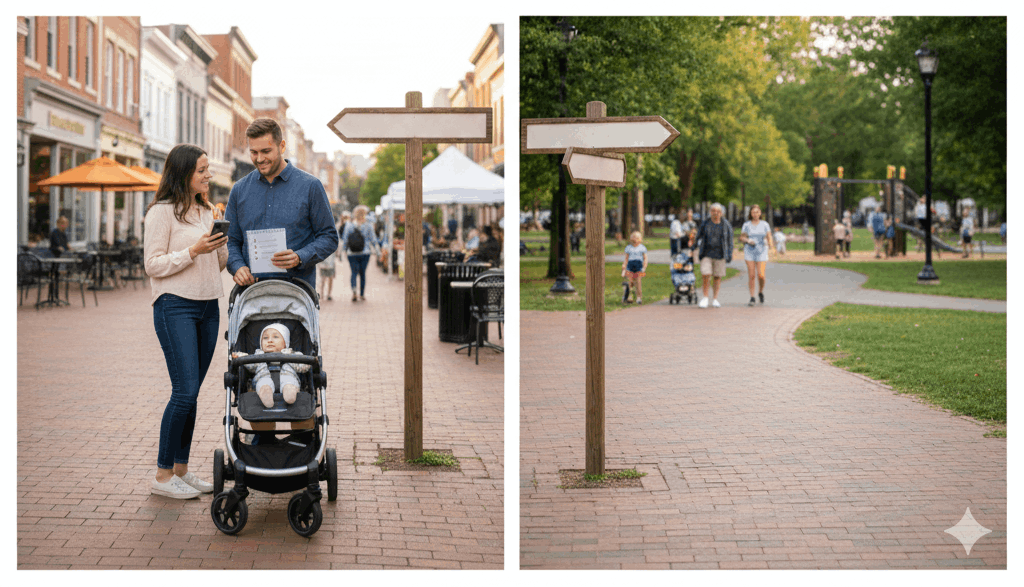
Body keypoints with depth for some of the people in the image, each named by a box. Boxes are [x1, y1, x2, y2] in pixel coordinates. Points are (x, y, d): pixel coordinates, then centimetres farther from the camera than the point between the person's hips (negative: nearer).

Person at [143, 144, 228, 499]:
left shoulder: (206, 212, 17)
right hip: (176, 306, -7)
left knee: (191, 393, 8)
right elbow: (153, 265, -10)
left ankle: (181, 469, 15)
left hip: (208, 306, 7)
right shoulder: (162, 212, -6)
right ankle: (163, 476, -1)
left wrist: (224, 242, 4)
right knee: (185, 392, -11)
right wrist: (194, 251, -18)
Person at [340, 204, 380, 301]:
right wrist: (377, 252, 9)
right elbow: (373, 240, 0)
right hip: (365, 253, 0)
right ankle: (362, 294, 14)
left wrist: (344, 250, 17)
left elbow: (344, 240, 3)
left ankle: (353, 289, -23)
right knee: (362, 273, 11)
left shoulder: (349, 226, -2)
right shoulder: (368, 226, -4)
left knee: (354, 272, 4)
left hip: (352, 254, 0)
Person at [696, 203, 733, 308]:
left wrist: (729, 255, 3)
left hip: (719, 255, 0)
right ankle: (705, 298, 4)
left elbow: (729, 240, 5)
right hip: (707, 254, 0)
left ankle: (715, 300, 14)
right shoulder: (705, 224, 2)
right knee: (705, 275, -12)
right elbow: (699, 236, 13)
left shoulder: (725, 225, 1)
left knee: (718, 276, 4)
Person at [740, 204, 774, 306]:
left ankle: (761, 292, 19)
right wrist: (748, 240, -13)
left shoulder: (764, 224, 4)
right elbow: (741, 237, 7)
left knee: (761, 275, -9)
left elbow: (769, 237, 1)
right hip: (749, 252, 0)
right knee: (751, 275, -5)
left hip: (761, 252, 0)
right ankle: (752, 298, 2)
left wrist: (770, 243, -20)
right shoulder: (746, 225, 4)